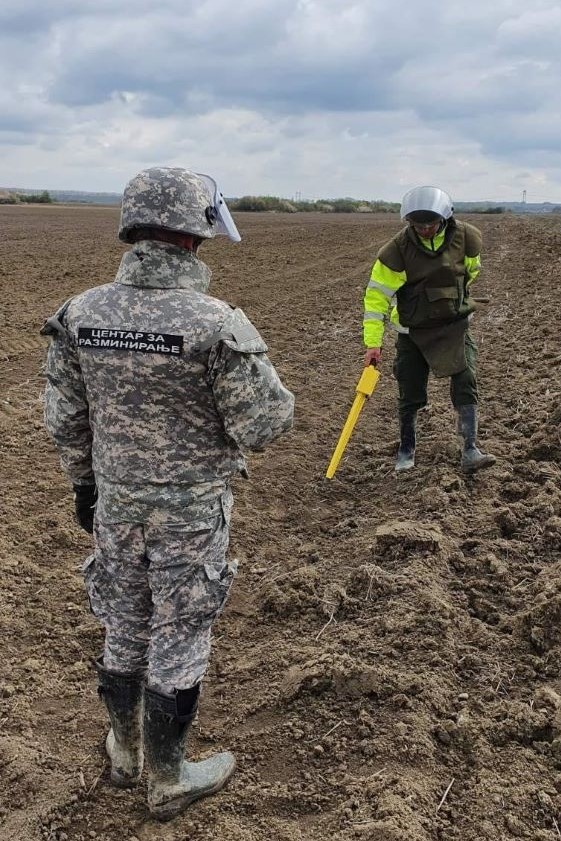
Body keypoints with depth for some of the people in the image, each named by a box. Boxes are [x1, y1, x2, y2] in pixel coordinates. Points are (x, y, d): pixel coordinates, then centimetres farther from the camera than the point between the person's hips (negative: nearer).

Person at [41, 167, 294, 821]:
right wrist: (265, 380, 4)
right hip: (190, 510, -4)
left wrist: (84, 484, 17)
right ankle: (168, 780, 30)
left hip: (115, 502, 5)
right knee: (178, 642, 12)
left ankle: (124, 750, 44)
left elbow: (65, 420, 2)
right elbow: (264, 426, -16)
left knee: (123, 630, 22)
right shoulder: (216, 323, -23)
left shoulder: (80, 314, -7)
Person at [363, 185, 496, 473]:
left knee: (466, 384, -9)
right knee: (410, 395, 2)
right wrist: (373, 343, -23)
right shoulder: (397, 249, -20)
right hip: (413, 331, -1)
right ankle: (406, 451, 22)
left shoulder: (466, 238, -11)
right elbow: (377, 295, -18)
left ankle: (471, 451, -2)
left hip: (455, 325, 2)